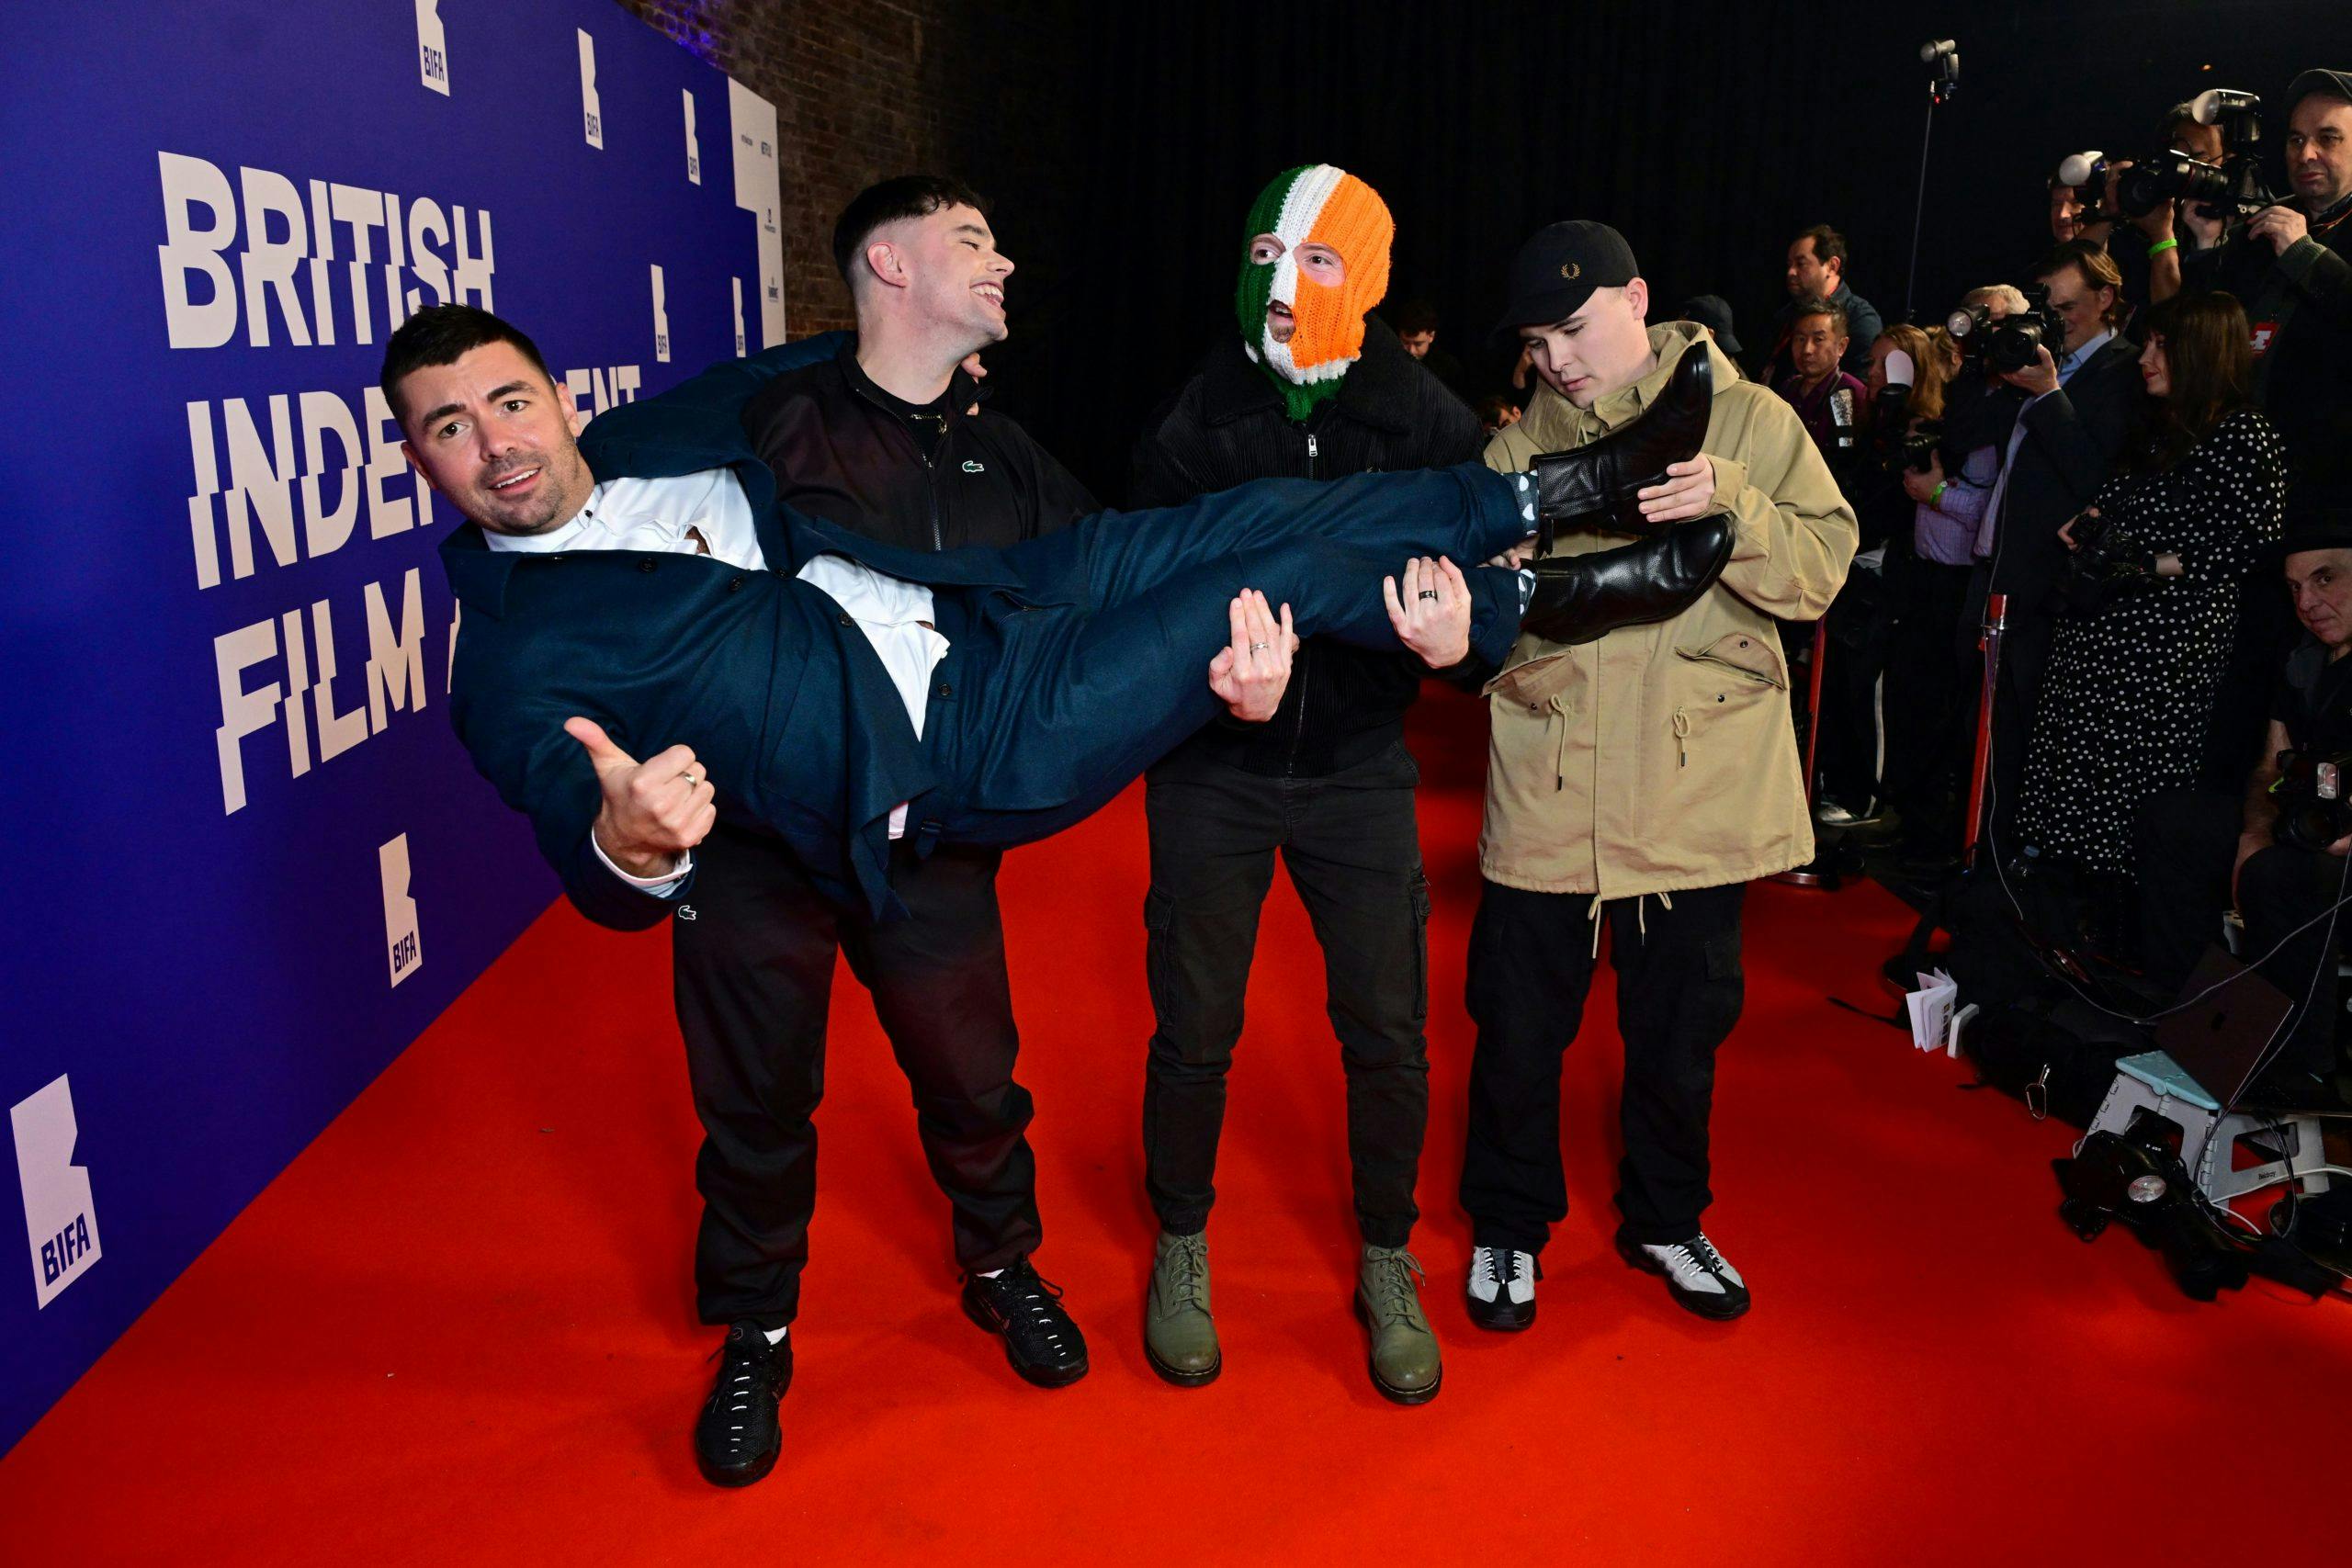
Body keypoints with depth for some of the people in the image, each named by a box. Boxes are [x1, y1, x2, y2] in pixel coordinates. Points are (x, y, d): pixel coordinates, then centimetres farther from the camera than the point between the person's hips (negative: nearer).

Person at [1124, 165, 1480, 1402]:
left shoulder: (1427, 420, -4)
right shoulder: (1195, 416, -5)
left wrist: (1454, 633, -33)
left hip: (1359, 767, 1)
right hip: (1214, 767, 0)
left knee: (1388, 1033, 6)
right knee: (1192, 1030, 8)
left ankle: (1387, 1265, 29)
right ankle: (1181, 1247, 33)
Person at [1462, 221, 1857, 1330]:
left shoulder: (1747, 419, 1)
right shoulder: (1520, 448, 5)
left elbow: (1820, 573, -7)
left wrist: (1726, 504, -24)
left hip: (1698, 791, 0)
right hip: (1547, 791, 0)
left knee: (1681, 1029, 16)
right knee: (1519, 1028, 8)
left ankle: (1665, 1220, 40)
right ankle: (1507, 1226, 32)